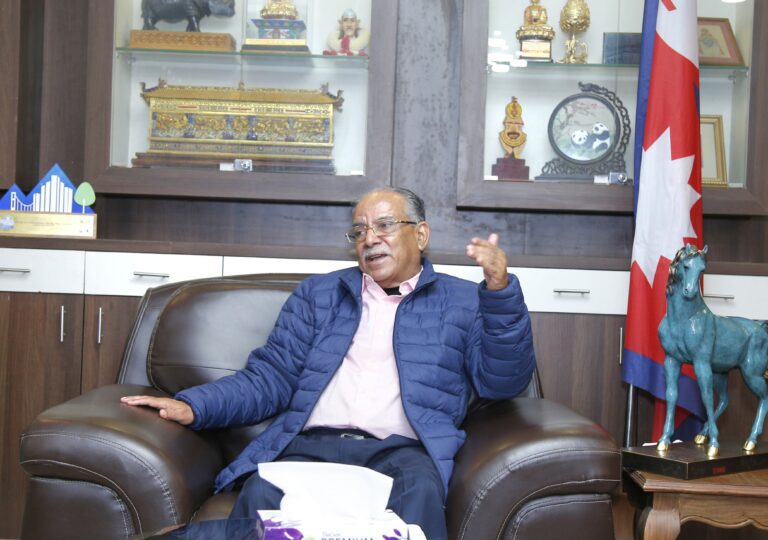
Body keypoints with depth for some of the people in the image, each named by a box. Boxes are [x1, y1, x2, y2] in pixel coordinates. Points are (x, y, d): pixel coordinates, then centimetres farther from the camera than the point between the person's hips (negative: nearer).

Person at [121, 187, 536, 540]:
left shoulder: (462, 301, 18)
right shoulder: (317, 294, 23)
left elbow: (502, 382, 4)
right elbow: (270, 378, 16)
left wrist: (500, 290, -9)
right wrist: (193, 406, 0)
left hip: (402, 449, -1)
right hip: (311, 444, 1)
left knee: (418, 492, -36)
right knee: (262, 494, -32)